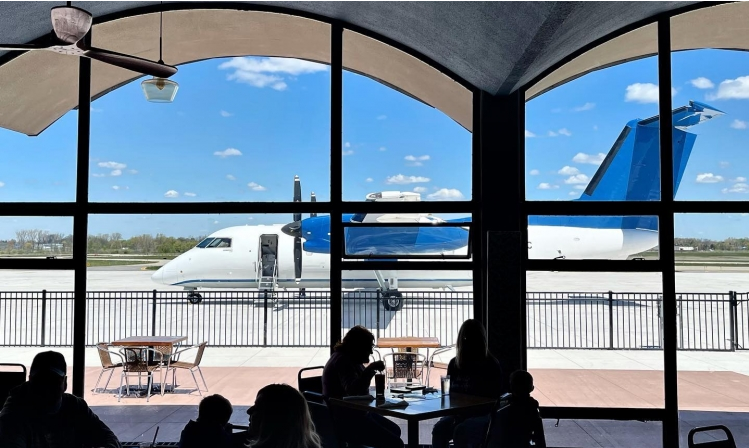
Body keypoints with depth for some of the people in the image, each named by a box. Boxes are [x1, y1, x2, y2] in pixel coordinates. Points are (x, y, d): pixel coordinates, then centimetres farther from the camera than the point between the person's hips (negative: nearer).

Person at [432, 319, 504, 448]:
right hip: (459, 413, 4)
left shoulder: (491, 365, -2)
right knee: (439, 429, -26)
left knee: (460, 432, -33)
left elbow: (494, 396, -6)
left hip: (483, 414, -4)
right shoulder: (455, 364, 11)